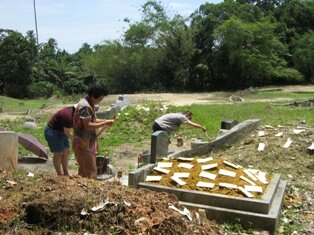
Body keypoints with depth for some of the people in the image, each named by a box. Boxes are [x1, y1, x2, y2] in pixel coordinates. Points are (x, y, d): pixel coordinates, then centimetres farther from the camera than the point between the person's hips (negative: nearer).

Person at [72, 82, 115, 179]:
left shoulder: (89, 104, 11)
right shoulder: (85, 106, -20)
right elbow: (88, 126, -23)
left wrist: (106, 121, 5)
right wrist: (105, 123, -17)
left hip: (87, 143, 10)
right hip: (84, 144, -10)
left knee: (83, 171, 18)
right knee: (91, 172, -9)